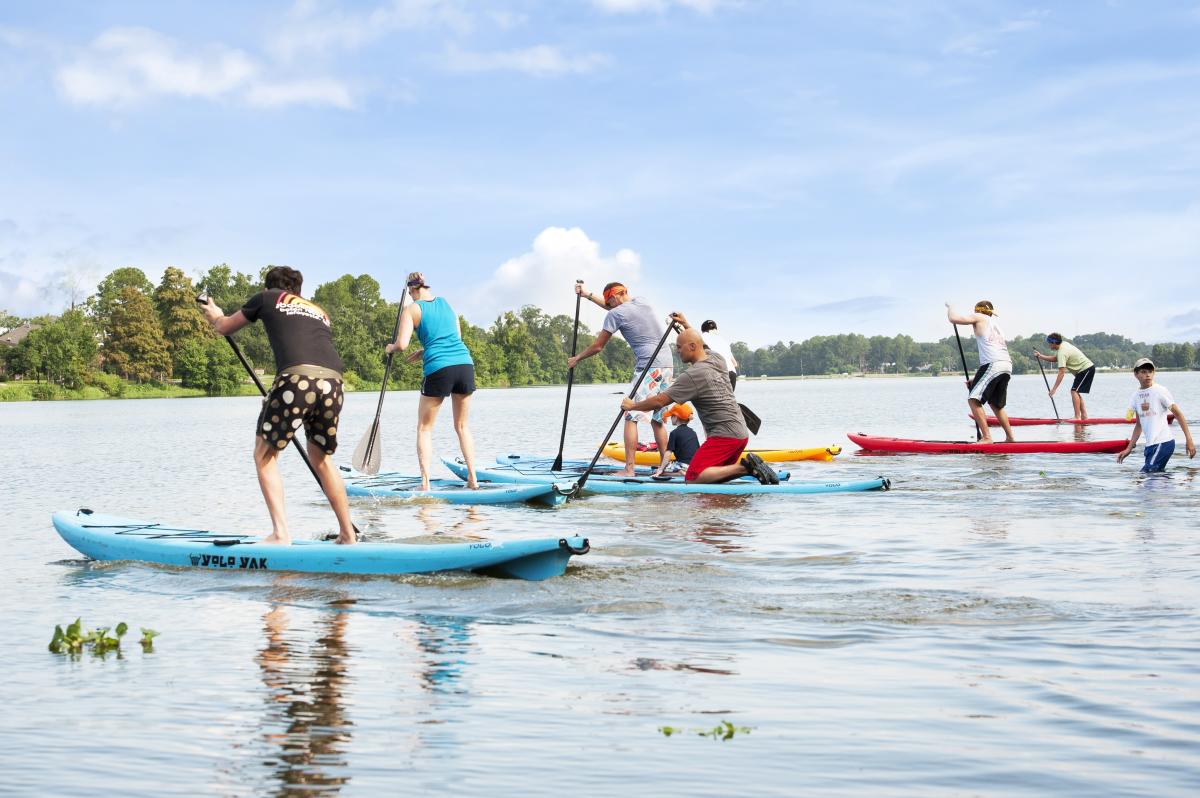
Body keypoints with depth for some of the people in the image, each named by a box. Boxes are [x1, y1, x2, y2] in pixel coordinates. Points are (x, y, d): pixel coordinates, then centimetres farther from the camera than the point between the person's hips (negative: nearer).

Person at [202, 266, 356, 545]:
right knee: (321, 458, 22)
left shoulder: (267, 297, 23)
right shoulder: (319, 312, 34)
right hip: (333, 381, 5)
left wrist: (216, 316, 60)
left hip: (296, 377, -5)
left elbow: (225, 328, 37)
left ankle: (280, 532, -4)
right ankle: (348, 534, 22)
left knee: (265, 454, 10)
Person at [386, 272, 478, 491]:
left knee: (424, 428, 9)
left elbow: (402, 344, -6)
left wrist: (390, 348, 17)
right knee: (462, 426, 17)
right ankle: (473, 478, 10)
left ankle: (425, 482, -1)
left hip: (439, 368, -4)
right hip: (465, 363, 4)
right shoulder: (446, 303, 18)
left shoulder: (411, 310, 3)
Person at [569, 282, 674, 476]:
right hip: (668, 365, 8)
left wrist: (576, 358, 20)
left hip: (649, 367, -8)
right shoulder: (642, 301, 18)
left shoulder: (616, 314, -3)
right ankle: (664, 466, 10)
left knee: (631, 417, -6)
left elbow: (597, 346, 5)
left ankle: (629, 469, -12)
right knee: (657, 419, 13)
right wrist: (588, 295, 40)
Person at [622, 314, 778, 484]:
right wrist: (686, 325, 41)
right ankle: (749, 467, 1)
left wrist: (633, 405, 3)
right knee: (713, 476, 18)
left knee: (692, 479, -13)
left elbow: (659, 402, -11)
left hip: (724, 435, -9)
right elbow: (700, 344, 39)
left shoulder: (693, 376, -14)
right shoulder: (717, 359, 11)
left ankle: (743, 466, -17)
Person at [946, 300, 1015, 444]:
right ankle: (1010, 437, 23)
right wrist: (975, 380, 32)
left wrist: (949, 307, 24)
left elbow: (953, 318, 0)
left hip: (993, 365, -9)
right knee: (995, 404, 23)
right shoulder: (996, 325, 34)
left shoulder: (979, 317, 11)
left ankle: (986, 437, -19)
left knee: (973, 399, -11)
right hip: (1007, 366, 9)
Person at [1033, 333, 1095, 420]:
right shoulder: (1064, 344, 7)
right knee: (1076, 392, 12)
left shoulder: (1062, 352, -22)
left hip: (1086, 369, -10)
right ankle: (1084, 416, 9)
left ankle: (1077, 417, -19)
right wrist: (1041, 356, 8)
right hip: (1089, 367, 10)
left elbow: (1061, 373, -26)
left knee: (1074, 391, -14)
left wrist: (1054, 389, -26)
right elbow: (1055, 359, 17)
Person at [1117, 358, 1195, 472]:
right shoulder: (1136, 396, 11)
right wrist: (1129, 449, 15)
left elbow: (1178, 414, -5)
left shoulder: (1160, 391, -7)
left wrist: (1189, 440, -10)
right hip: (1150, 445, 7)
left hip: (1163, 442, -7)